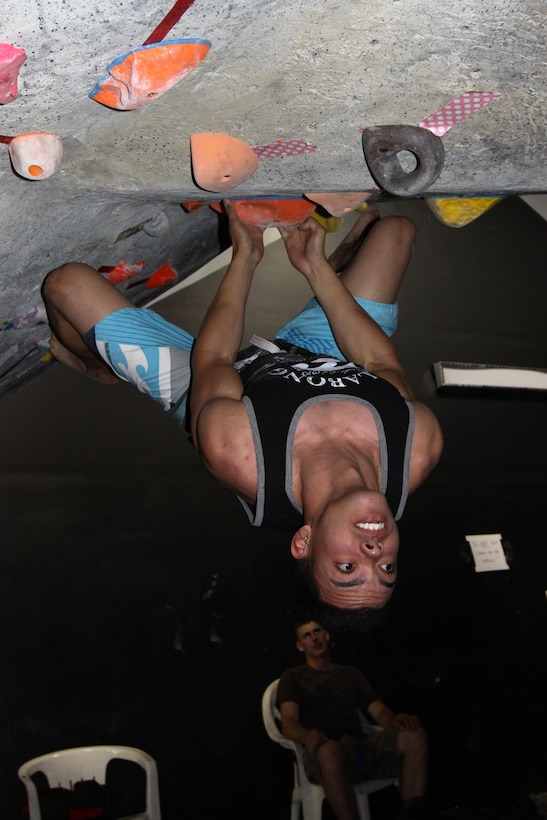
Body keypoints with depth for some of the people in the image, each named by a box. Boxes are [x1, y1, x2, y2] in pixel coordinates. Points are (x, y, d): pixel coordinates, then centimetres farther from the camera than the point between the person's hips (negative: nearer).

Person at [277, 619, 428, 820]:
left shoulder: (351, 674, 27)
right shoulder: (292, 678, 13)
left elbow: (379, 711, 16)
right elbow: (289, 722, -4)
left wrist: (395, 720, -11)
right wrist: (307, 736, -30)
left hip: (361, 745, 4)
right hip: (323, 751, -4)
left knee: (414, 735, -24)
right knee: (329, 749, -43)